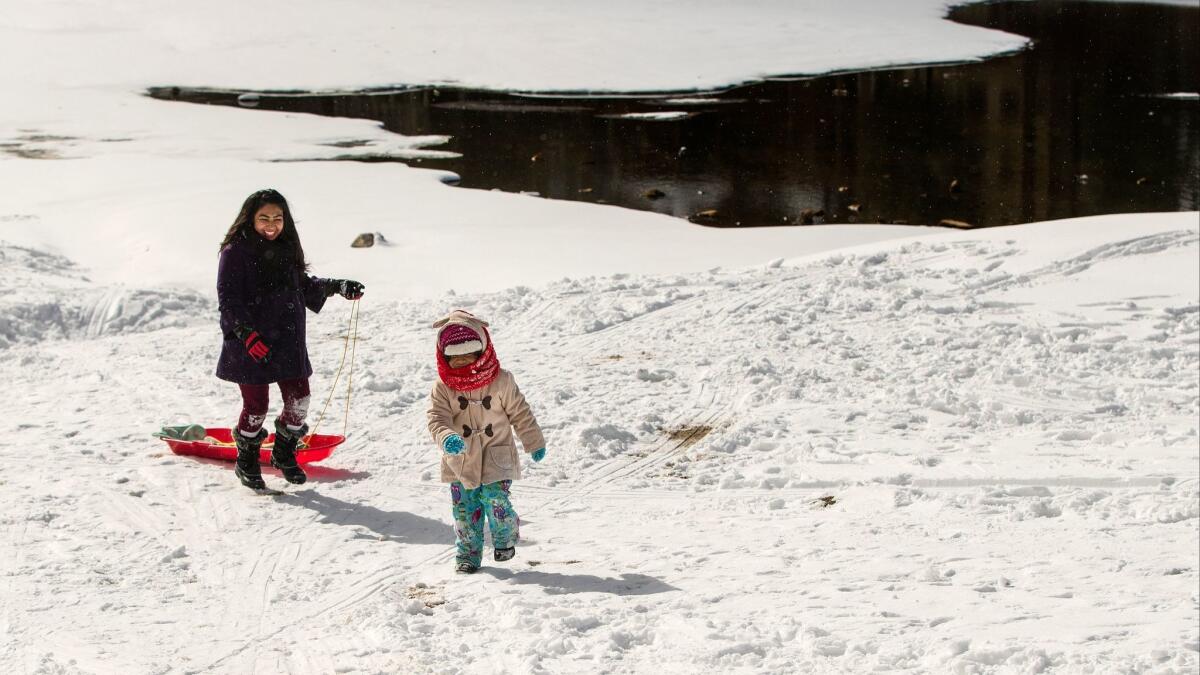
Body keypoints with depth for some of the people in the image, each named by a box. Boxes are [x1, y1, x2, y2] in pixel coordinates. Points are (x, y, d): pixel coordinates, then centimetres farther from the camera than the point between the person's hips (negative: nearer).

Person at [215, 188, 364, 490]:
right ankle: (246, 462, 22)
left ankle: (284, 453, 30)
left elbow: (303, 286, 22)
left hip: (288, 342, 6)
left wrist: (338, 286, 11)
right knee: (256, 405, 0)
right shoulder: (235, 252, -9)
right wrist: (247, 334, -23)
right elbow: (228, 300, -13)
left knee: (299, 401, 5)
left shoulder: (286, 250, 10)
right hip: (252, 346, -6)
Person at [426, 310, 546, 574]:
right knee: (464, 509, 6)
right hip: (460, 462, 2)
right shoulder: (443, 388, -6)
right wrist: (447, 439, -36)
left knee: (496, 501, -13)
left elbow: (520, 414, 3)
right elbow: (437, 420, -14)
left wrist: (535, 443, 12)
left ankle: (505, 539, 15)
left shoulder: (501, 381, -7)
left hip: (496, 459, -2)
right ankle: (468, 554, 21)